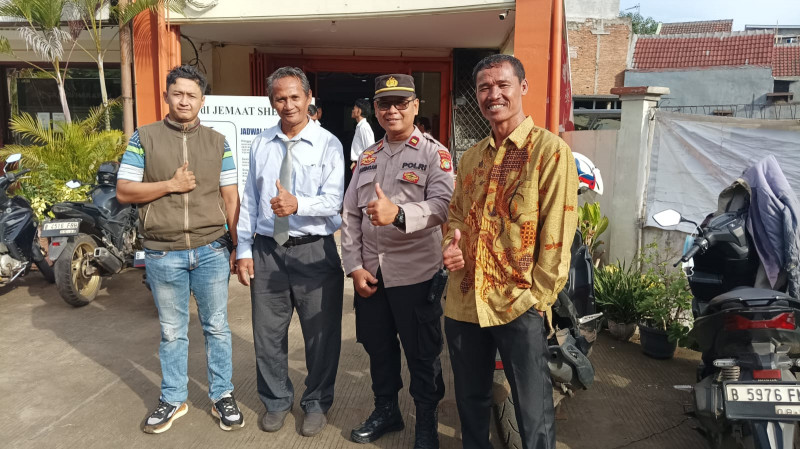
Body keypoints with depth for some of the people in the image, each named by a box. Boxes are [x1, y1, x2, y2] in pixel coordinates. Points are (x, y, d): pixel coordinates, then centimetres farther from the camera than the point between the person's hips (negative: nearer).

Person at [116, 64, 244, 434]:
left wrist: (236, 246, 1)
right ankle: (173, 399, 30)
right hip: (163, 254, 0)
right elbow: (123, 192, -1)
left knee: (217, 328, 10)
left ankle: (222, 396, 26)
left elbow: (231, 197, 5)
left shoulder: (217, 142, 5)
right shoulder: (144, 138, 1)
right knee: (172, 332, 14)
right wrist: (171, 185, -13)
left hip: (212, 251, 1)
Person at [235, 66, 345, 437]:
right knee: (268, 333, 15)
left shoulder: (328, 144, -5)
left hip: (314, 250, -3)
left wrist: (297, 205, -34)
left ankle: (316, 403, 33)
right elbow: (249, 200, 7)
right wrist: (244, 250, 4)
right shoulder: (261, 144, 7)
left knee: (320, 333, 10)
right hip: (267, 250, 3)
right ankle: (276, 401, 38)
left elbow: (332, 200, -15)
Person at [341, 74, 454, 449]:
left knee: (422, 353, 8)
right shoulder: (367, 157, 12)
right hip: (370, 272, 5)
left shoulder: (435, 154, -4)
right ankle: (386, 410, 40)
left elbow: (442, 206, -21)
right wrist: (355, 267, -1)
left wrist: (398, 214, -38)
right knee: (378, 347, 18)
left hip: (415, 273, -5)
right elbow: (350, 214, 8)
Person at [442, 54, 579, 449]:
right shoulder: (471, 156, 12)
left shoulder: (550, 150, -7)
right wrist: (450, 245, -1)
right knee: (470, 400, 20)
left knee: (533, 413, 7)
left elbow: (558, 233, -10)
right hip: (463, 301, 6)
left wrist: (537, 296, -14)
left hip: (519, 307, -5)